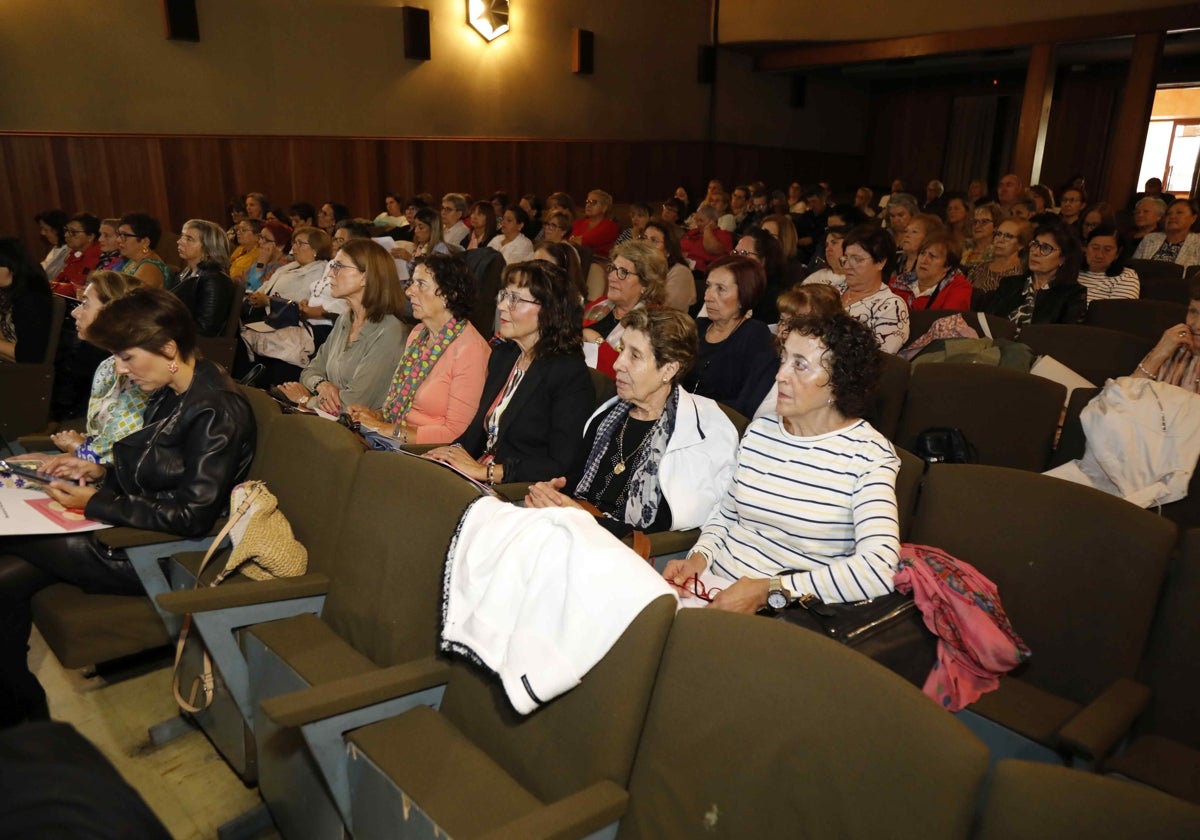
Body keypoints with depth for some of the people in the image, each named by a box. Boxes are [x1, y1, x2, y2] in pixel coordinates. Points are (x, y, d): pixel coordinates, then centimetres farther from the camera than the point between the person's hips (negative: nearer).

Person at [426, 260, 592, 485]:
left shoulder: (570, 373, -12)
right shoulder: (502, 355, 12)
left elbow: (560, 465, -17)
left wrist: (484, 471, -18)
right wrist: (455, 450, -2)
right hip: (479, 483, 7)